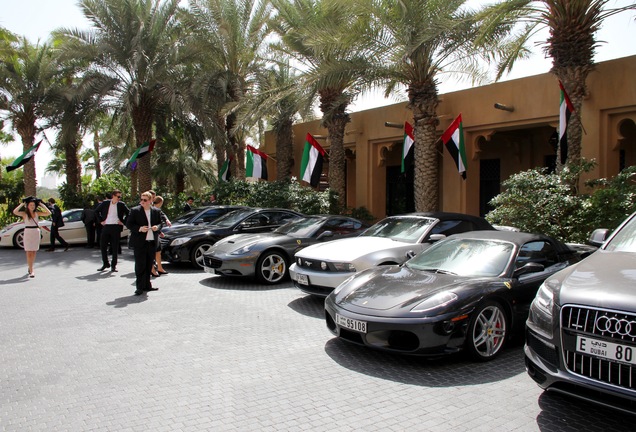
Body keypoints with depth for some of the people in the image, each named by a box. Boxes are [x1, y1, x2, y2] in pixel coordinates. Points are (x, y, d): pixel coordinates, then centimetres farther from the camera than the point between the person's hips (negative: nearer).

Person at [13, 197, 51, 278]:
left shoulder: (37, 213, 6)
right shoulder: (24, 214, -3)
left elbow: (48, 213, -2)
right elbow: (15, 212, -21)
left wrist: (41, 205, -1)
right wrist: (22, 204, -12)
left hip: (36, 232, 3)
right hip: (28, 232, -3)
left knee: (34, 252, 10)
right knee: (29, 253, -4)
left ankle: (30, 267, 26)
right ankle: (31, 271, -4)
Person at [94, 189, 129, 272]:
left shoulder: (121, 204, 3)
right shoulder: (105, 203, 6)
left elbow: (129, 213, 8)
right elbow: (96, 211, 16)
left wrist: (123, 222, 1)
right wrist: (100, 221, 7)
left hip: (116, 227, -2)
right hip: (106, 227, 2)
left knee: (115, 247, 1)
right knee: (103, 245, 3)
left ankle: (113, 265, 11)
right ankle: (105, 264, 18)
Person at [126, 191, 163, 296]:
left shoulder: (156, 211, 8)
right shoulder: (135, 210, -2)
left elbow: (160, 223, 16)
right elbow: (128, 223, -2)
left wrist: (157, 227, -7)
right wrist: (139, 229, -16)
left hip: (152, 242, 4)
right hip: (139, 242, -4)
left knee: (149, 265, 10)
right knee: (140, 265, -3)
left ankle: (146, 285, 21)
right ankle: (139, 287, 2)